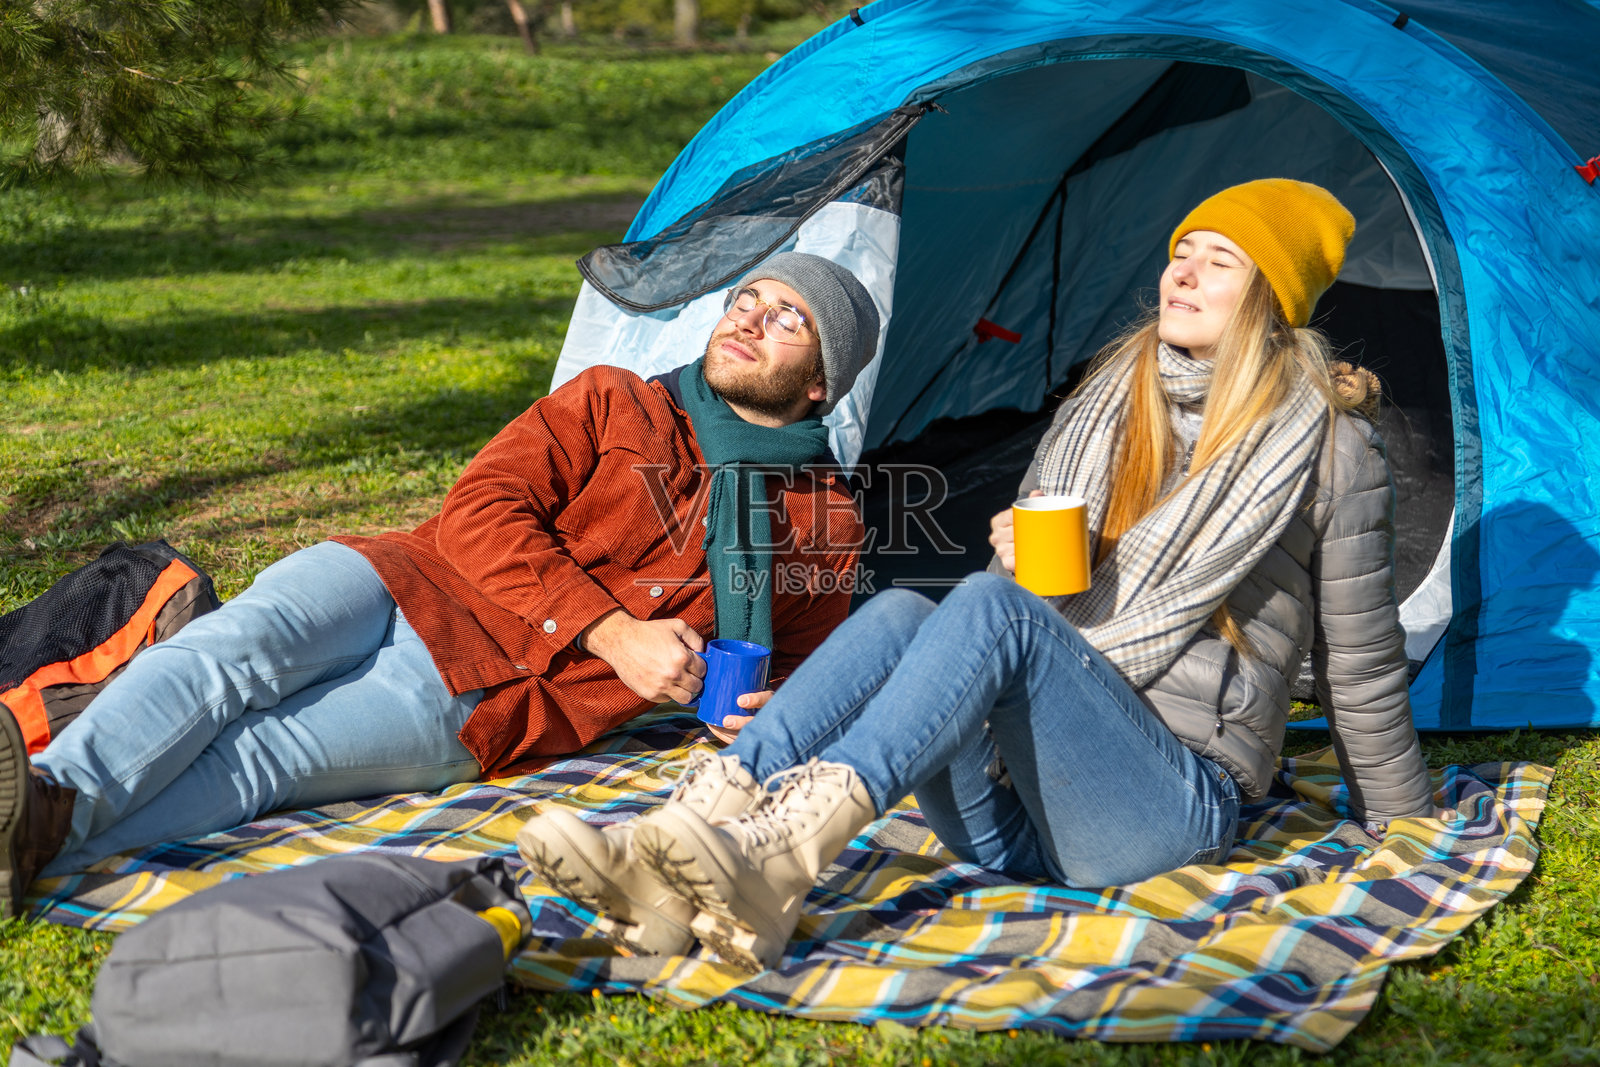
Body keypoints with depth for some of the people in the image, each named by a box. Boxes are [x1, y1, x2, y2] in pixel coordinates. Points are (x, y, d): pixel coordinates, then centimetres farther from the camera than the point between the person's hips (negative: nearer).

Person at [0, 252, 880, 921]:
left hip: (484, 704, -2)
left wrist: (765, 709, -5)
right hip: (405, 580, 2)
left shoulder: (821, 526, 14)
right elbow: (481, 510, 2)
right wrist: (609, 632, -11)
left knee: (255, 756, -27)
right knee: (235, 646, -30)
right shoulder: (615, 402, 14)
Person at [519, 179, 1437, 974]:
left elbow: (1361, 663, 6)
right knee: (898, 614, -24)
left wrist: (1405, 826, 13)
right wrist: (1023, 558, -1)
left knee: (992, 610, -31)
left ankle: (774, 864, -49)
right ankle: (666, 851, -40)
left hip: (1176, 812, -5)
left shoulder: (1330, 450, 0)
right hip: (1017, 806, 5)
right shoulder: (1112, 403, 16)